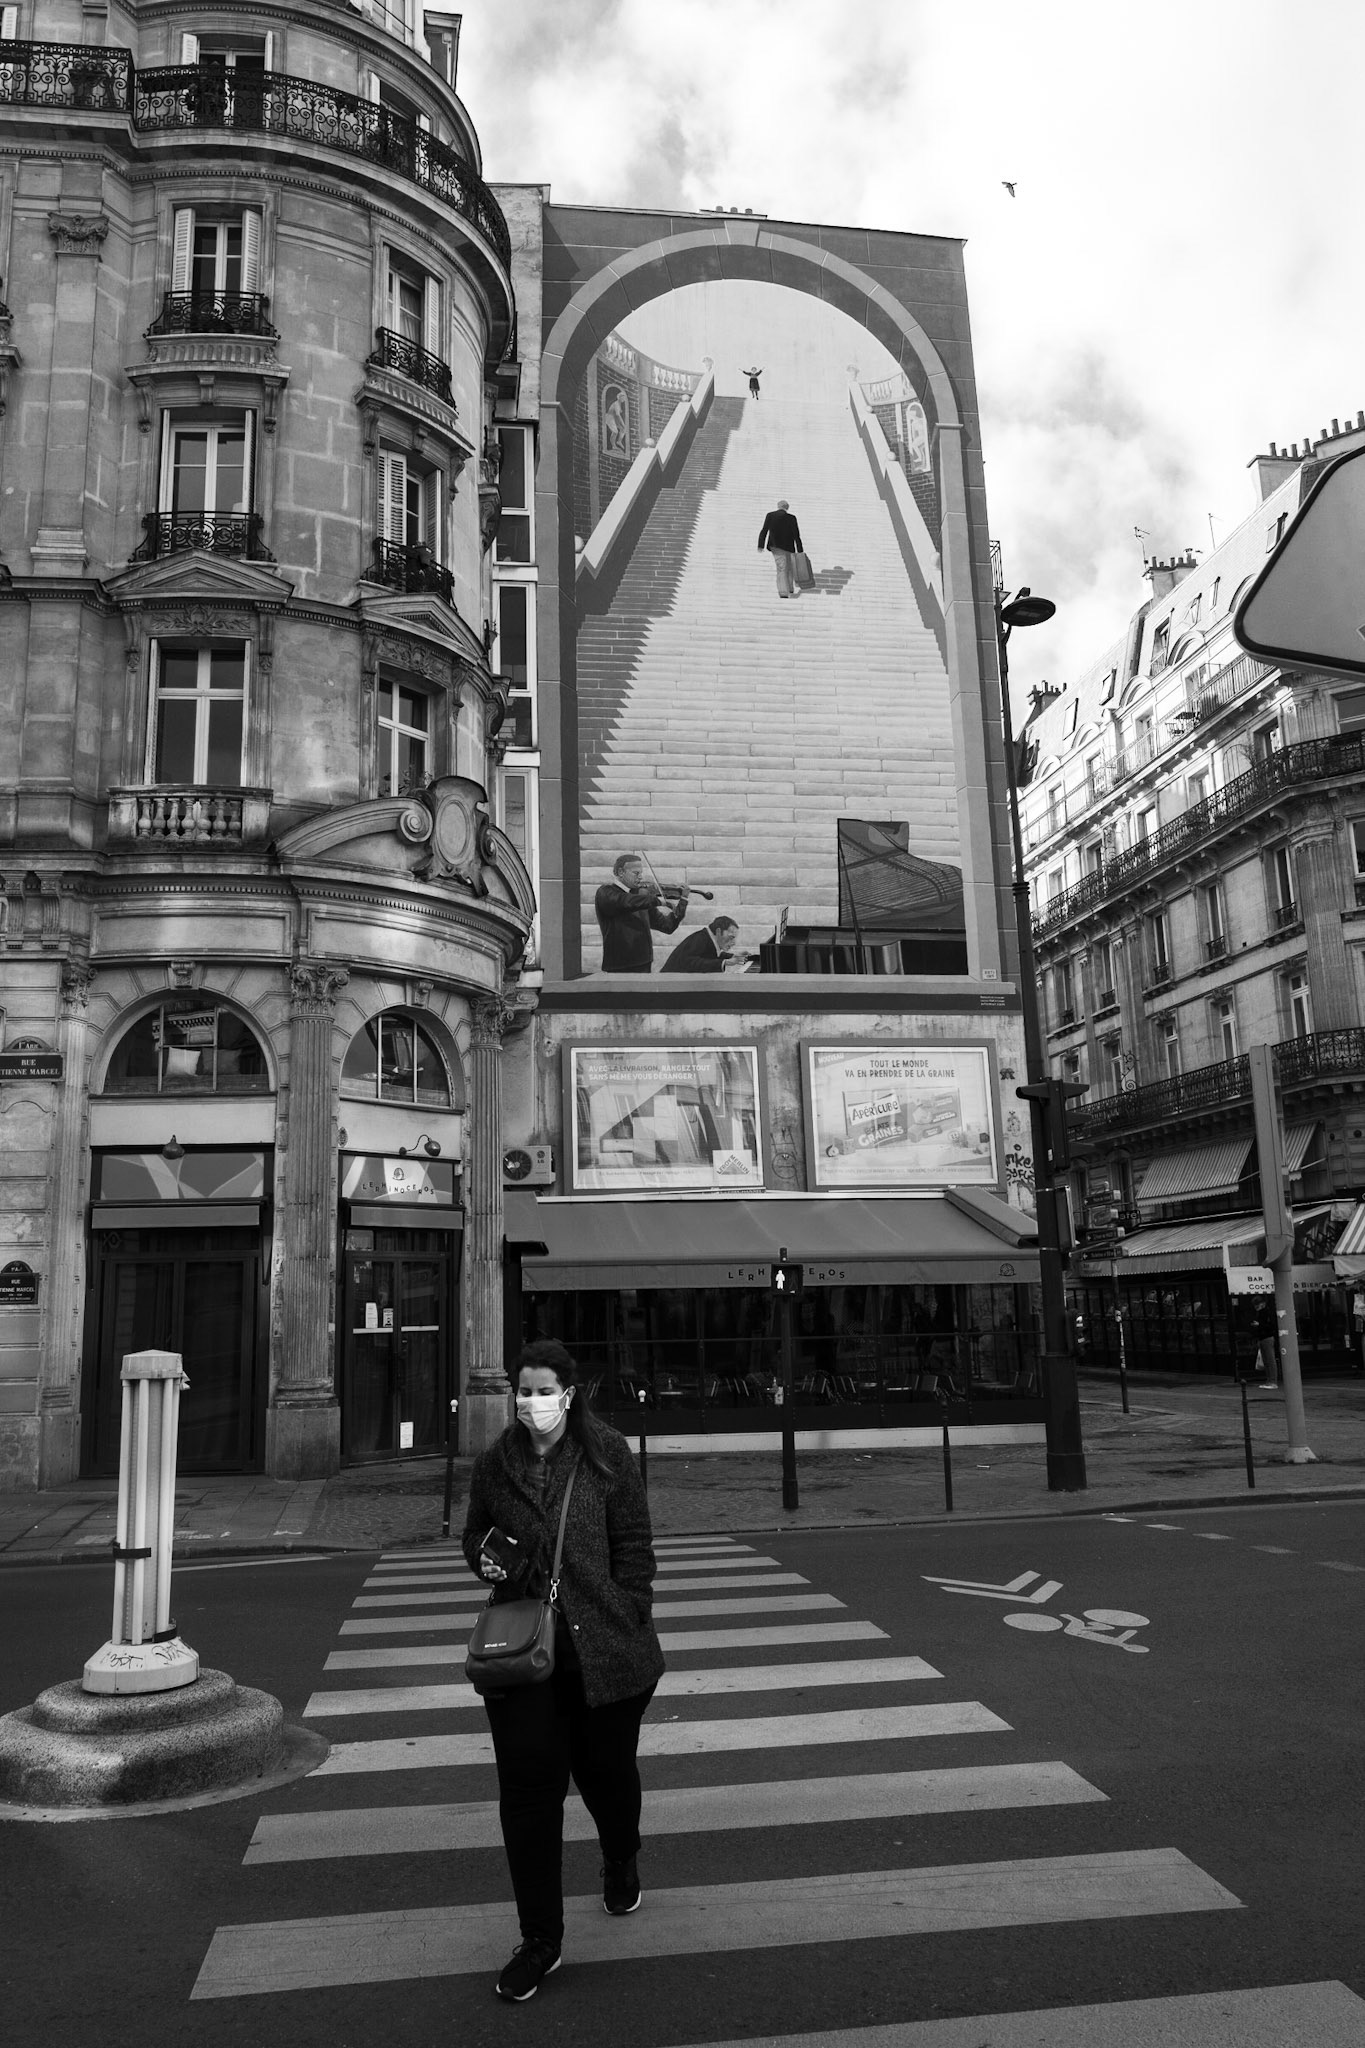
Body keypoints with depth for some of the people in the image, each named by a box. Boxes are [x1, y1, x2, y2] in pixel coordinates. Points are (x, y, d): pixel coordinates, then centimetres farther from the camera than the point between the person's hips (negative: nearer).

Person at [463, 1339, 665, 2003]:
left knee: (605, 1768, 17)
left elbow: (634, 1544, -3)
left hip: (603, 1648, -1)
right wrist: (484, 1558, -5)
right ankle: (540, 1941, 18)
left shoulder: (608, 1455, -6)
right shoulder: (494, 1463, 2)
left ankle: (620, 1862, 50)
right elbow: (475, 1532, 17)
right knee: (528, 1790, 2)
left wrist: (629, 1623, -7)